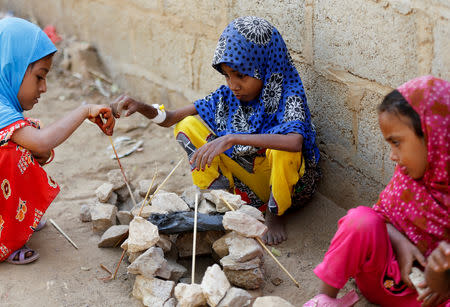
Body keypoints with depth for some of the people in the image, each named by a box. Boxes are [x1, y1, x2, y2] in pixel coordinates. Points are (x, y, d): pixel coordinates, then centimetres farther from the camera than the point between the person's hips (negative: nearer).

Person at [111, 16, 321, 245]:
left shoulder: (288, 97, -21)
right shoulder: (228, 96, -4)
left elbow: (295, 142, -44)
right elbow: (172, 118, 0)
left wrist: (232, 138, -47)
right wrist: (142, 107, -22)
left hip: (283, 181, -4)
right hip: (246, 180, 4)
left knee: (282, 147, -39)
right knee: (188, 126, -5)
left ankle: (274, 214, -11)